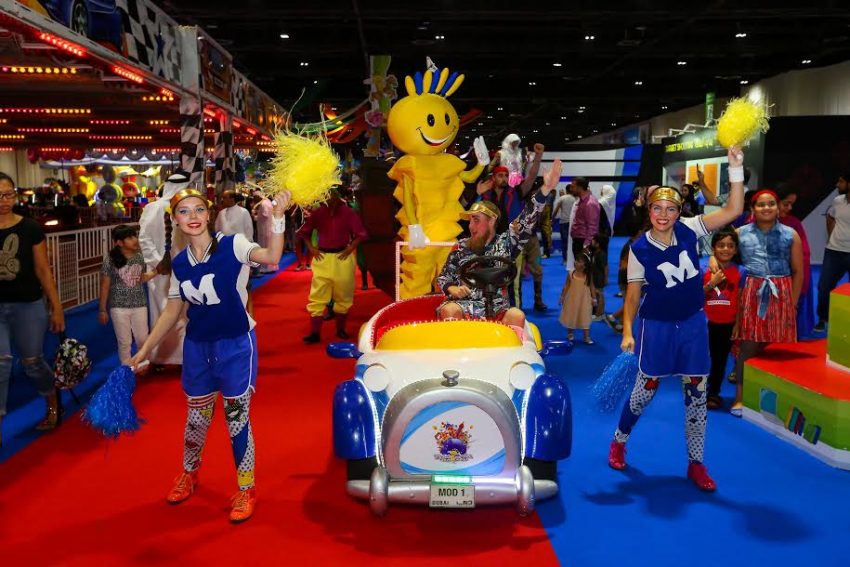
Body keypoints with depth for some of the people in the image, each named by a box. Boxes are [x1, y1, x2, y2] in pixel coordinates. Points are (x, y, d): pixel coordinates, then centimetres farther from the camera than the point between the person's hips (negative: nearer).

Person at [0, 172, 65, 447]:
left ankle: (53, 404, 37)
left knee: (32, 362, 11)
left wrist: (56, 307, 3)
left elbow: (43, 271, 2)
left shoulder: (30, 228, -3)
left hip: (28, 306, 0)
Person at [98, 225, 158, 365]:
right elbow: (105, 286, -7)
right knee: (124, 342, 8)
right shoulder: (111, 260, -13)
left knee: (143, 339, 12)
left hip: (139, 305, 3)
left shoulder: (139, 256, -1)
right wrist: (102, 309, -5)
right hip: (119, 307, -3)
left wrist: (155, 272, -4)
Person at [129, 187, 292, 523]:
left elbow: (271, 258, -35)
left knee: (237, 419, 4)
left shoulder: (232, 245, -15)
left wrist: (277, 218, -49)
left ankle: (246, 490, 24)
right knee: (197, 418, 19)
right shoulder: (179, 263, 1)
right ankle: (189, 473, 47)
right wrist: (144, 349, 10)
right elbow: (172, 311, 9)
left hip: (236, 345, -4)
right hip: (197, 346, 5)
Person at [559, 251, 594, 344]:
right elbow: (566, 286, 0)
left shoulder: (588, 276, -6)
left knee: (585, 318, 2)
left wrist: (593, 298, -1)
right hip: (572, 299, 1)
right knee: (571, 316, 13)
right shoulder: (571, 274, -7)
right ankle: (570, 334, 31)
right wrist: (562, 297, 0)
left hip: (584, 300, -1)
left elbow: (592, 287, 1)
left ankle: (587, 337, 9)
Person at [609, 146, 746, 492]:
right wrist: (627, 332, -12)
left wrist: (736, 168, -21)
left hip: (693, 324, 3)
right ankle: (618, 442, 32)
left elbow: (733, 210, -13)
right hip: (657, 327, -2)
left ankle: (696, 463, 20)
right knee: (646, 389, 8)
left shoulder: (689, 231, -6)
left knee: (696, 393, 7)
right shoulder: (639, 249, -11)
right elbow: (633, 294, -6)